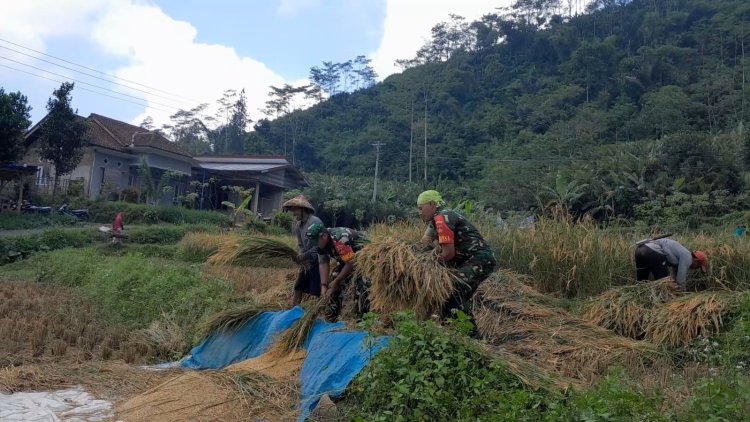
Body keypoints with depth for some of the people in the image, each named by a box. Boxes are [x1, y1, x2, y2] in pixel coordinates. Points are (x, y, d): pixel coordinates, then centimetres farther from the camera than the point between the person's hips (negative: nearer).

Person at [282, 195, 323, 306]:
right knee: (298, 288, 10)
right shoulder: (298, 224, 7)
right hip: (306, 263, 8)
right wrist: (302, 259, -6)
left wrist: (303, 257, -22)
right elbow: (301, 246, 11)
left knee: (318, 292, -7)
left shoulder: (315, 222, -18)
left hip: (317, 262, -8)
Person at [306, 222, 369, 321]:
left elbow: (351, 263, -33)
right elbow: (323, 264, -7)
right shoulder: (321, 242, -11)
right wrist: (323, 285, -18)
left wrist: (336, 282, -25)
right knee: (335, 286, 7)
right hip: (346, 257, 9)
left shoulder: (340, 239, -38)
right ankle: (331, 316, 19)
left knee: (359, 283, -26)